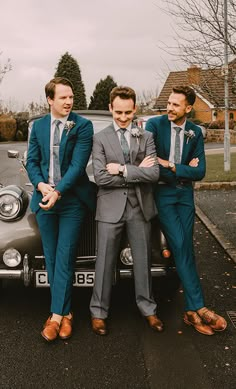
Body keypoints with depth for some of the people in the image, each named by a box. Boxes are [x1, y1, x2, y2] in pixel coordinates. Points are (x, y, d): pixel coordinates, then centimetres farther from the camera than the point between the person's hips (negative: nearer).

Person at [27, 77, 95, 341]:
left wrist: (57, 192, -20)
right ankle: (64, 312, 22)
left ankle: (57, 315, 4)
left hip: (72, 200, -4)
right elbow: (32, 161, 8)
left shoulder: (83, 126, -5)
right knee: (51, 259, 9)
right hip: (44, 199, 4)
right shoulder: (38, 126, 9)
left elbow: (78, 164, -12)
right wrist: (40, 185, -11)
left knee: (64, 258, -3)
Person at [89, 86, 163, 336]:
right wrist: (138, 171, -11)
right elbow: (100, 177, -12)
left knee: (142, 259, 13)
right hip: (111, 208, -2)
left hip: (140, 206, 2)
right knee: (105, 261, 6)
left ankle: (147, 308, 28)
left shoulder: (146, 137, 5)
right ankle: (99, 312, 20)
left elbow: (154, 174, -8)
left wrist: (123, 169, -15)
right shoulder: (100, 139, 0)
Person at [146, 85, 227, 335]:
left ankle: (191, 311, 10)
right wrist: (184, 169, -12)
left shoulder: (195, 132, 4)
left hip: (185, 194, 4)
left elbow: (200, 172, -2)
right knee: (180, 247, -11)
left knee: (185, 248, 3)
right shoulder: (154, 124, -7)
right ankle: (198, 308, -6)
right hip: (162, 193, -4)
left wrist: (171, 167, -13)